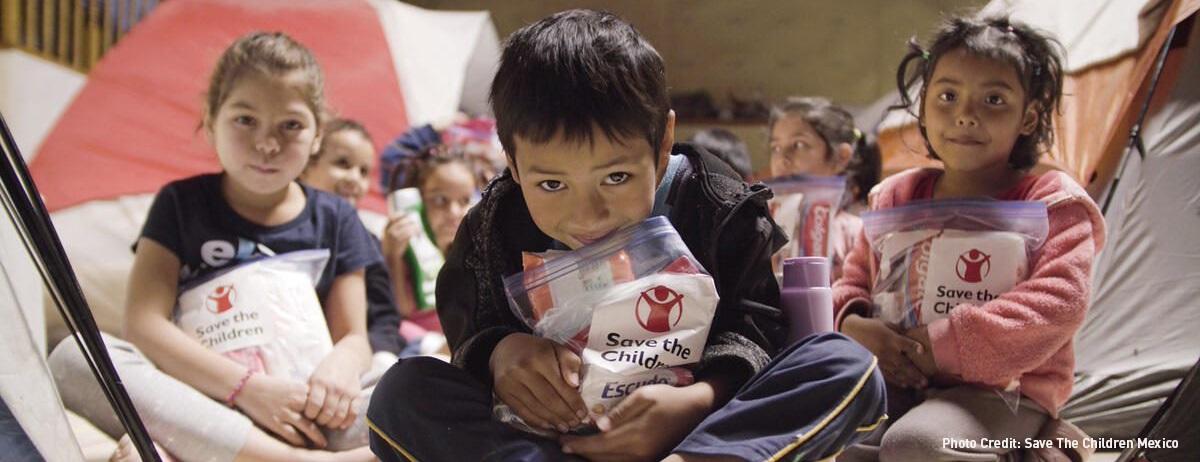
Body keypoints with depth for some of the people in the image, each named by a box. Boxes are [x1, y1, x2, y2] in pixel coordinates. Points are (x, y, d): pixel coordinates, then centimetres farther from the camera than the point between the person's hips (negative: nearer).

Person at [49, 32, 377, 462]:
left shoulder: (335, 219, 11)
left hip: (304, 418, 0)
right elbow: (144, 325, -4)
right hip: (202, 410, 1)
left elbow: (353, 336, 7)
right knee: (74, 357, -29)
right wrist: (247, 386, -18)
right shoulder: (180, 204, 8)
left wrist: (342, 365, -19)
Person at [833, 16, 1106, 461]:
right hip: (900, 382, 3)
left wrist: (944, 344, -21)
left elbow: (1058, 302, -18)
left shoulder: (1053, 203, -4)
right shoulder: (895, 198, 9)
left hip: (1002, 388, -3)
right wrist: (853, 325, -10)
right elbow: (854, 280, 16)